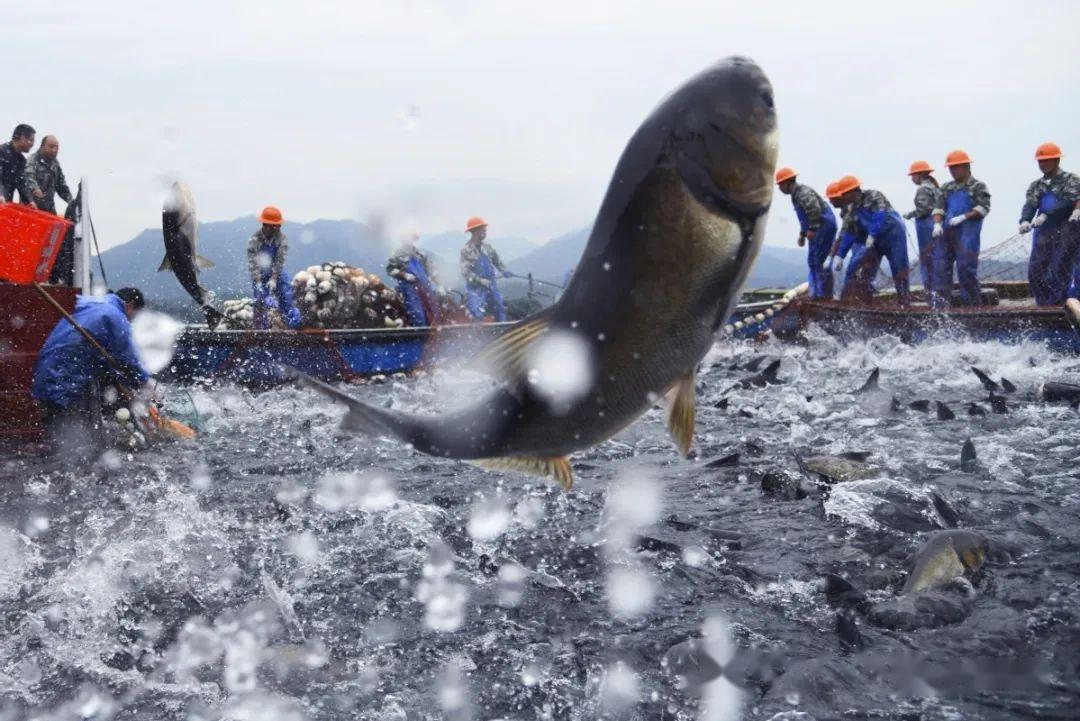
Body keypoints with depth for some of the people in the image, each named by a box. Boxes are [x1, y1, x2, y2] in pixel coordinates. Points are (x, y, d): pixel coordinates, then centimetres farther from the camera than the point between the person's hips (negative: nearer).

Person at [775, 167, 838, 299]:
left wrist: (812, 229, -27)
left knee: (819, 261, -11)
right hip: (819, 229, 11)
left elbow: (815, 210, -28)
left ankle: (825, 294, -10)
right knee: (813, 262, 13)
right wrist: (802, 234, 24)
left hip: (825, 226, -11)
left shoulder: (803, 192, -15)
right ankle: (816, 293, 16)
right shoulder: (796, 194, 19)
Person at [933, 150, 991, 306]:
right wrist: (937, 223, -8)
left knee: (966, 267, -11)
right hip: (948, 232, 6)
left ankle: (973, 303, -6)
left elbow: (983, 208, -6)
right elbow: (939, 208, 12)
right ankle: (943, 301, 11)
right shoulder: (947, 188, 19)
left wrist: (962, 217, -15)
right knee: (942, 266, 4)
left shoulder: (978, 187, 5)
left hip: (967, 233, -5)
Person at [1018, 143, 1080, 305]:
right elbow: (1029, 206, 0)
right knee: (1035, 272, 0)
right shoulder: (1036, 186, 16)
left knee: (1060, 273, -10)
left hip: (1067, 233, -5)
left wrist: (1046, 215, -27)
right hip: (1044, 233, 5)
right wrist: (1024, 221, -23)